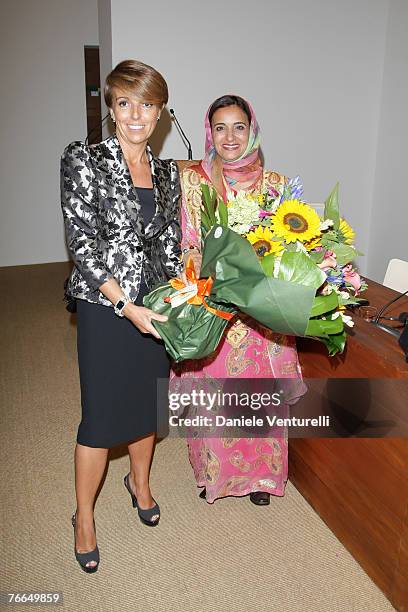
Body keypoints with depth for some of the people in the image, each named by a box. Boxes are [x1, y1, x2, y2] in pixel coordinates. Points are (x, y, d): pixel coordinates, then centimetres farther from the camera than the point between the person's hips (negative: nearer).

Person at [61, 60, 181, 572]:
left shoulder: (166, 172, 7)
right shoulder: (84, 161, -9)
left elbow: (170, 242, 11)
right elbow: (81, 242, -15)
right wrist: (127, 306, -21)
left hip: (156, 307, 5)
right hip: (104, 307, -5)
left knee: (148, 401, 18)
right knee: (101, 415, 4)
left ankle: (139, 481, 46)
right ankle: (84, 516, 28)